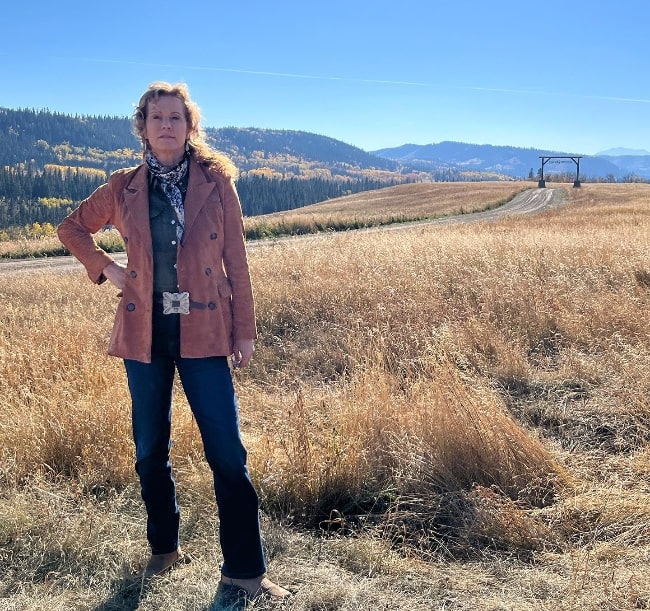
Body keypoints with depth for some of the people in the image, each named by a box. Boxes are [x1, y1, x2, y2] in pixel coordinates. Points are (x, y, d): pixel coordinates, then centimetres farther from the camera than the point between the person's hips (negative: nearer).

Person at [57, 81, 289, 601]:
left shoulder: (216, 183, -1)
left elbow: (236, 262, 0)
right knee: (150, 450, 13)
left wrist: (244, 331, -2)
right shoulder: (124, 188, 4)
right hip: (145, 332, 2)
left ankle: (244, 568, 9)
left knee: (228, 453, -3)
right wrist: (105, 268, 4)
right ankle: (164, 547, 34)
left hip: (203, 332, -2)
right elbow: (72, 228, 19)